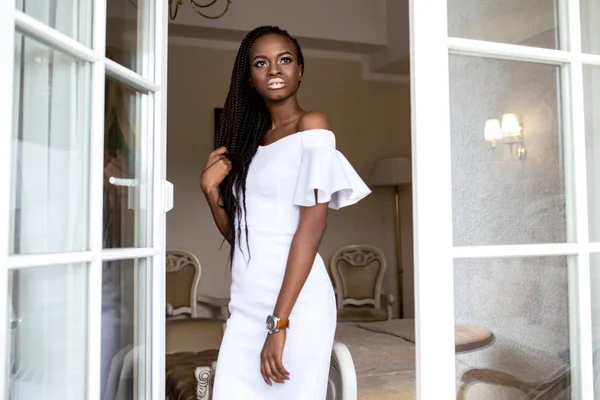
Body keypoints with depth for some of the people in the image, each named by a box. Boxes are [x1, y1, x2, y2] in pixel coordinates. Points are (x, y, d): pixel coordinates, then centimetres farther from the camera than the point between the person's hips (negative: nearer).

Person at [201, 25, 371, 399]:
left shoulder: (312, 126, -5)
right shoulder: (250, 138, 14)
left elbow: (313, 225, -14)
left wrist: (279, 322, -19)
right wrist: (211, 190, -2)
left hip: (294, 302, -6)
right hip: (247, 305, 6)